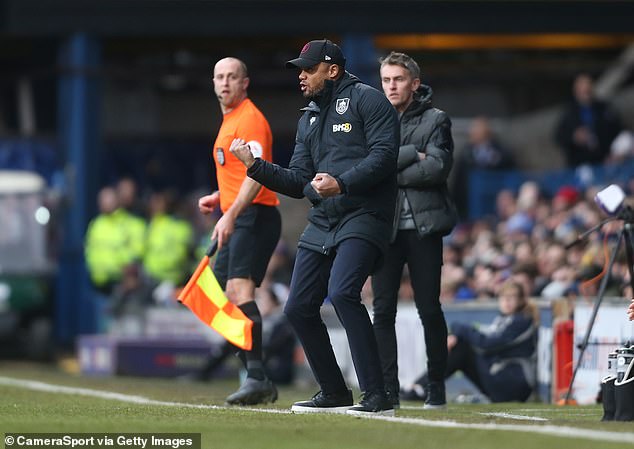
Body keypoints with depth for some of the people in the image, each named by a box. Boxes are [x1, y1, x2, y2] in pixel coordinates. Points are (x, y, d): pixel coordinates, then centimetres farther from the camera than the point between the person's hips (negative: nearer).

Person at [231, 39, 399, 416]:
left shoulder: (367, 100, -2)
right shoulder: (309, 119, 22)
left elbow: (384, 155, -15)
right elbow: (299, 182, 17)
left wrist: (342, 183, -26)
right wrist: (256, 166, 5)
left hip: (364, 215, -9)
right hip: (322, 222, 9)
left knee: (342, 293, -27)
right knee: (299, 308, 6)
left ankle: (378, 396, -26)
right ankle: (335, 394, 22)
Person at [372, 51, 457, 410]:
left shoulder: (435, 121, 4)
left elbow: (437, 167, -10)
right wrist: (412, 156, -12)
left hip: (423, 227, -2)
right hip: (385, 228, 3)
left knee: (430, 309, -1)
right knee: (383, 310, -2)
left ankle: (437, 388, 7)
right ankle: (388, 390, 0)